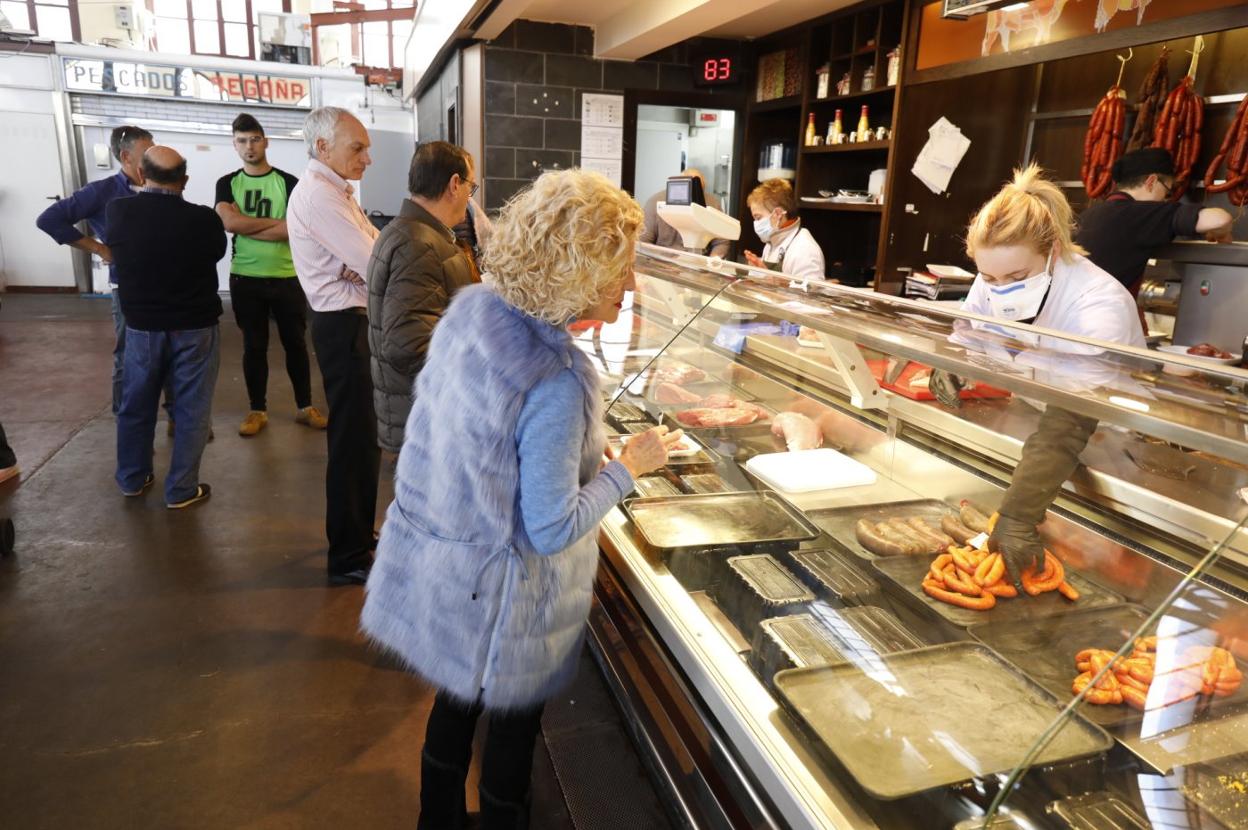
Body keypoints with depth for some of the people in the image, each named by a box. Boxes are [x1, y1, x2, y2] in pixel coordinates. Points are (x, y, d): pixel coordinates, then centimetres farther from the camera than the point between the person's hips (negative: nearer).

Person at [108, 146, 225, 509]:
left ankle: (132, 478, 33)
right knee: (191, 410, 7)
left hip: (141, 326, 3)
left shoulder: (118, 212, -8)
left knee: (136, 406, 18)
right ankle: (181, 490, 12)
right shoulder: (204, 219, -17)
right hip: (194, 327, -3)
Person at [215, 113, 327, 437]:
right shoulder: (227, 184, 6)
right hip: (246, 279, 1)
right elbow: (229, 223, -12)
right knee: (254, 347, 8)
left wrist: (247, 227, -11)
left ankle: (305, 407, 20)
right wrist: (275, 221, -10)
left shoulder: (289, 183, 1)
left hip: (286, 277, -1)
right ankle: (257, 410, 19)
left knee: (296, 343, 7)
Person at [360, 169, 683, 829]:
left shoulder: (469, 307, -8)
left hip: (431, 562, 8)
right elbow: (552, 530, -25)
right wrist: (631, 465, -13)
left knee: (457, 701, 28)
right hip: (496, 588, -7)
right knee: (513, 724, 19)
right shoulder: (555, 383, -32)